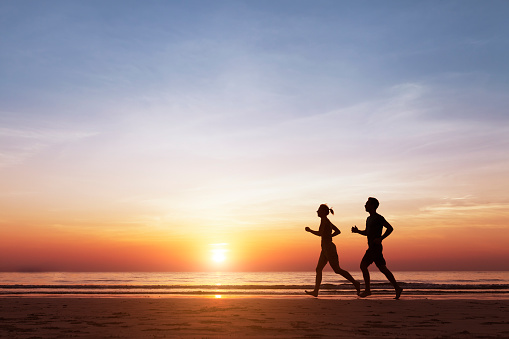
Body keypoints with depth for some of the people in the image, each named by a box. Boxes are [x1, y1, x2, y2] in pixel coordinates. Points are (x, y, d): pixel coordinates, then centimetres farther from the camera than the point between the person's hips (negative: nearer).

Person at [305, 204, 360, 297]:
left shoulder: (324, 220, -12)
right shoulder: (328, 221, 15)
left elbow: (320, 233, -23)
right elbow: (338, 231, 24)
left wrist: (310, 230, -9)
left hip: (329, 248, -10)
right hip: (325, 249, 10)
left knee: (337, 270, -5)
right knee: (318, 269, 7)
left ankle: (355, 283, 3)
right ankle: (315, 291, 7)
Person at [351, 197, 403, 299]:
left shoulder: (378, 218, -9)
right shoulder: (369, 219, 19)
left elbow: (390, 228, -12)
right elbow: (367, 232, 30)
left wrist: (380, 238, -18)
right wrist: (357, 231, 13)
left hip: (376, 247, -9)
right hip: (372, 247, 9)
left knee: (363, 265, -11)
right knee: (383, 268, 8)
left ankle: (367, 290, -8)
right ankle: (397, 288, 9)